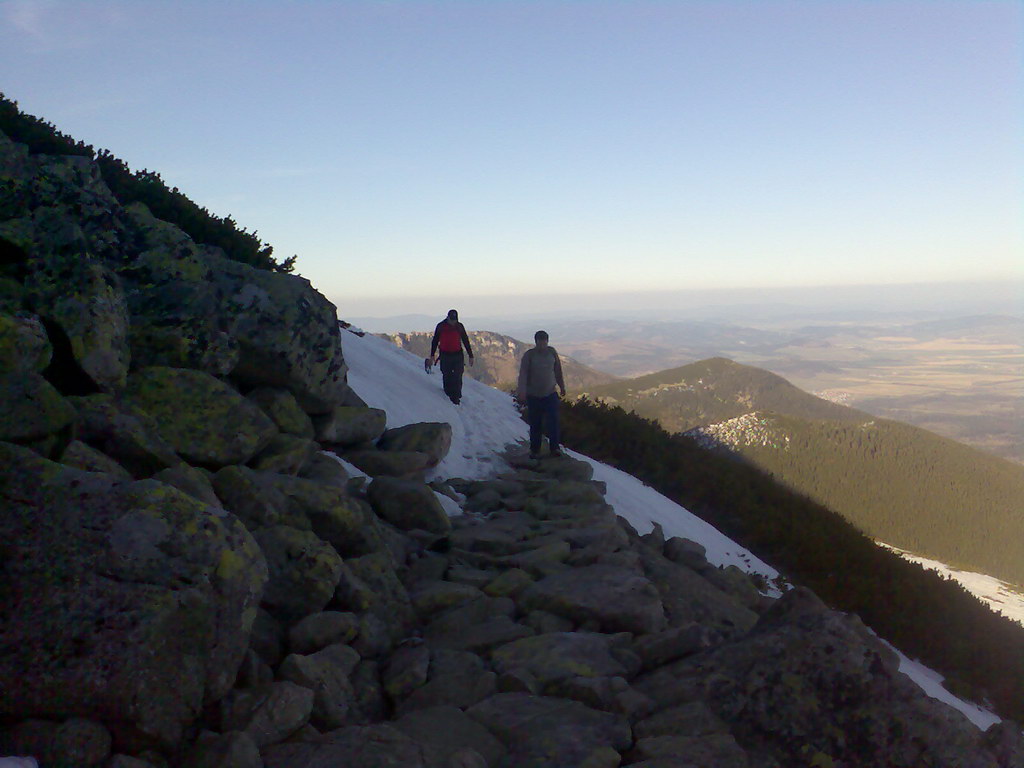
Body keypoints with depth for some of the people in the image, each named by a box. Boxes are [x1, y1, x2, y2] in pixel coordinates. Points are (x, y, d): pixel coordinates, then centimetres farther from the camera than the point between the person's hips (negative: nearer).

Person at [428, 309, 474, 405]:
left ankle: (456, 397, -1)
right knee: (446, 377, 2)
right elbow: (435, 341, 8)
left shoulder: (459, 326, 1)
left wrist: (470, 356, 9)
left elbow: (466, 341, 9)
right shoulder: (441, 326, -2)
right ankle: (449, 395, 13)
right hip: (445, 355, 0)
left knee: (457, 377, -6)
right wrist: (432, 355, 8)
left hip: (458, 355, 0)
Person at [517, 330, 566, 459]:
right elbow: (523, 373, -14)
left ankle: (555, 447, -4)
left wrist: (562, 386, 24)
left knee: (553, 421, -10)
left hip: (550, 394, 2)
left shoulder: (552, 352, 5)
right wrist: (522, 390, -28)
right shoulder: (529, 355, -5)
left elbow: (558, 371, 17)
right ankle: (535, 450, 14)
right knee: (535, 424, 3)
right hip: (533, 395, -2)